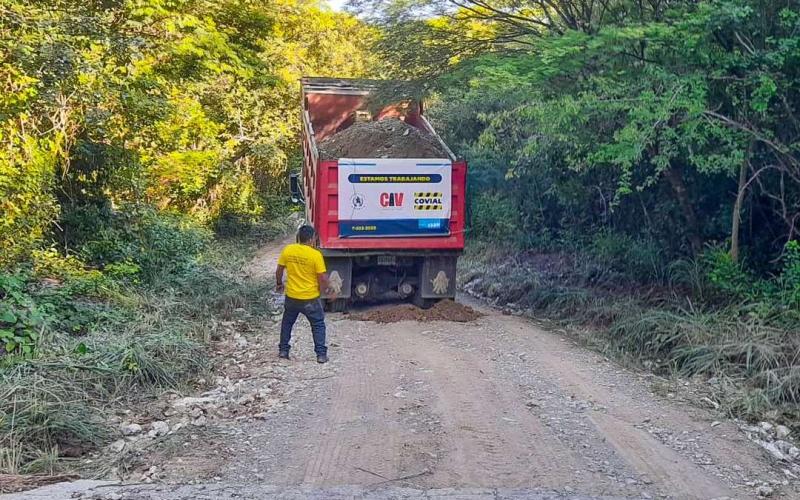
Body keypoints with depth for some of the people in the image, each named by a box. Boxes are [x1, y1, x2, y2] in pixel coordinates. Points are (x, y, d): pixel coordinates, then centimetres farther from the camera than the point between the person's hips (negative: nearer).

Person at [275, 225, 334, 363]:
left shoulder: (287, 250, -6)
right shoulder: (316, 255, -18)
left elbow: (279, 271, 3)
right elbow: (323, 278, -15)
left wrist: (279, 284, 22)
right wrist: (325, 288, 6)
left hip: (291, 296, 3)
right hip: (310, 298, -3)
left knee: (287, 323, 24)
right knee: (318, 325, 12)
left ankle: (283, 350, 27)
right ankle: (321, 354, 6)